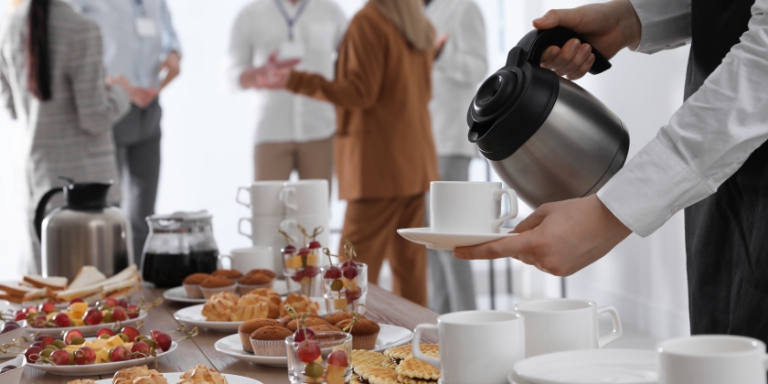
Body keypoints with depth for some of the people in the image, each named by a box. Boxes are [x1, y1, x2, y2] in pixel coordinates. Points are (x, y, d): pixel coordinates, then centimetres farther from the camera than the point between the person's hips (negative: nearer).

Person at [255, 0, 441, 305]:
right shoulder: (422, 26, 12)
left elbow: (360, 94, -16)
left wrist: (295, 81, -16)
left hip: (380, 162, -8)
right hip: (417, 162, 8)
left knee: (356, 270, -5)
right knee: (409, 262, 10)